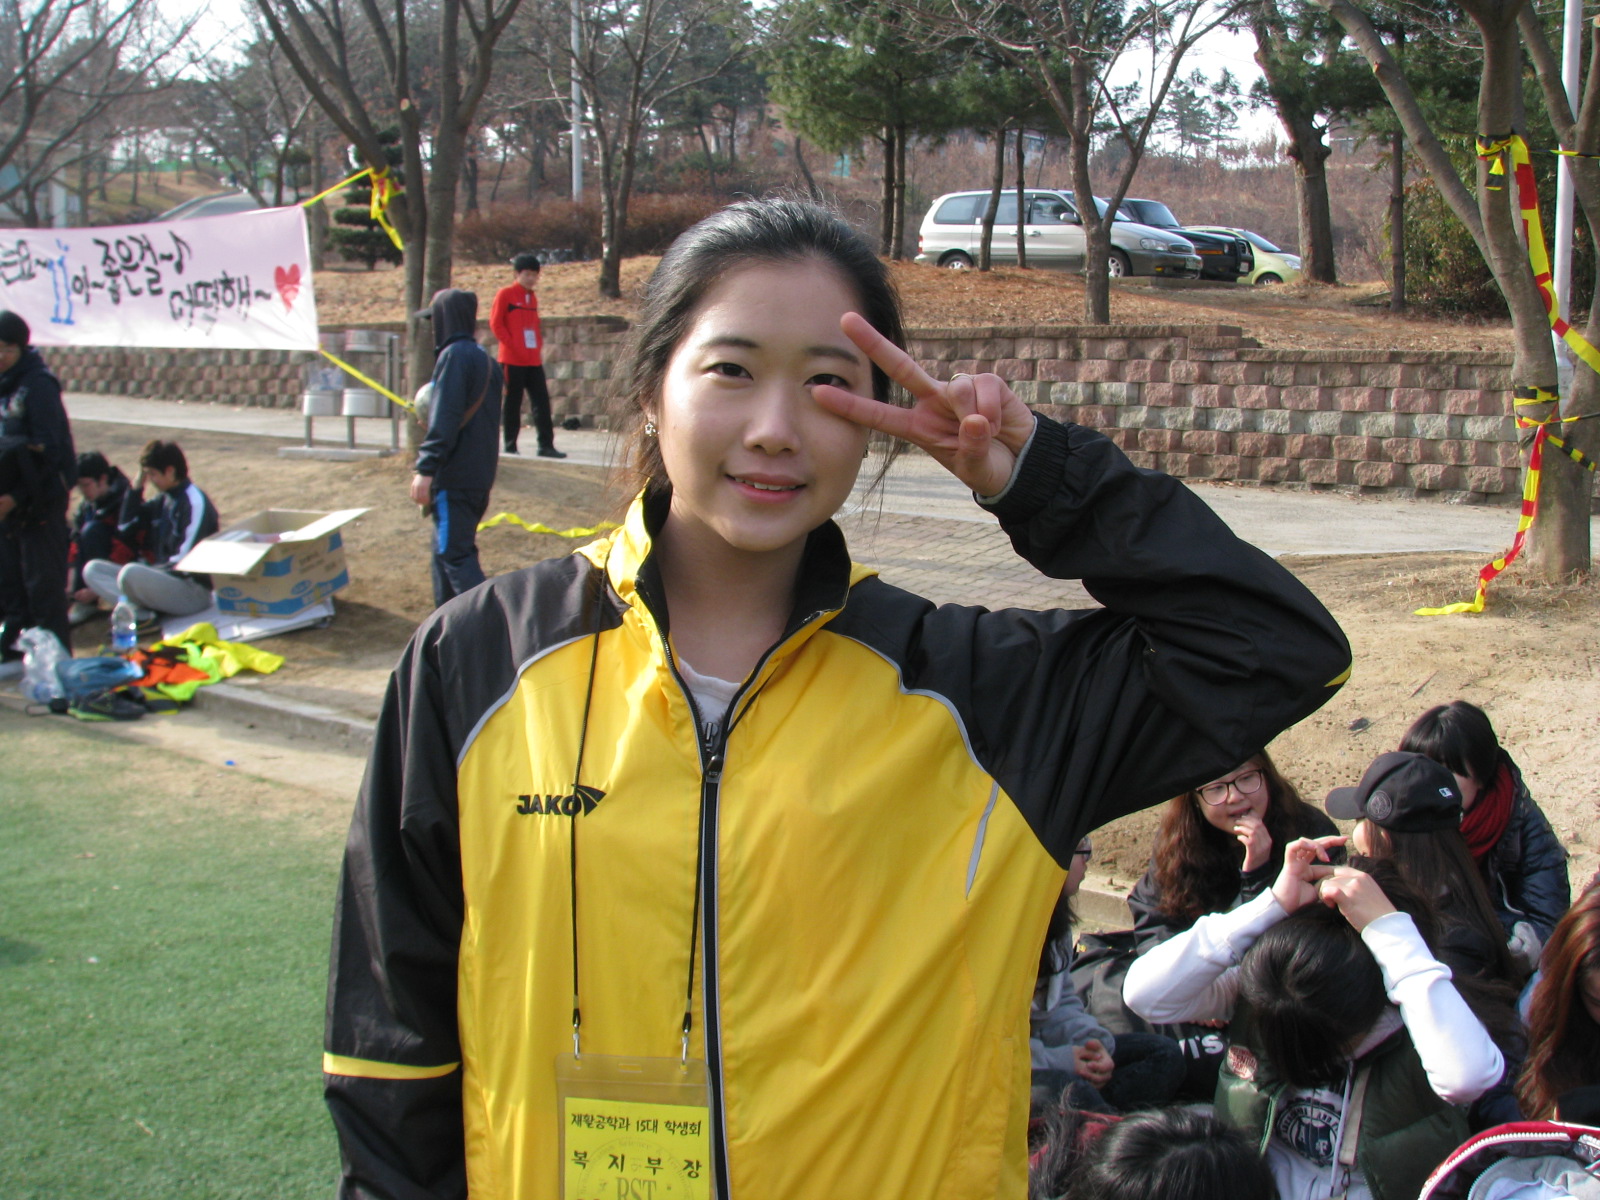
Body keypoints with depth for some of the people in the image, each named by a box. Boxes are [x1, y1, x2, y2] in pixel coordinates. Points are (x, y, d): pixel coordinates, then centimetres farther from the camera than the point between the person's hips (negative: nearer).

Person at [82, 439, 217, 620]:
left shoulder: (195, 502, -13)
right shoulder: (162, 500, 13)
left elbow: (186, 561, -18)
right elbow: (125, 530, 17)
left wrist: (150, 570, -13)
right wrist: (136, 488, 9)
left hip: (194, 589, -10)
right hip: (161, 578, 10)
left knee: (131, 573, -36)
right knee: (93, 569, 3)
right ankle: (140, 611, -19)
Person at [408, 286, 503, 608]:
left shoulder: (454, 355, -13)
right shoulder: (484, 358, 14)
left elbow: (445, 419, -21)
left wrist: (426, 469, -22)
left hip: (454, 476, -9)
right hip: (480, 473, 9)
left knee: (455, 555, -8)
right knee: (446, 549, 18)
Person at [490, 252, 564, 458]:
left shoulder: (532, 297, 16)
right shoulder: (505, 294, -4)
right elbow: (495, 323, -7)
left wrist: (540, 347, 11)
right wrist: (511, 344, -12)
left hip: (534, 360, 6)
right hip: (512, 361, -6)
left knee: (542, 401, 1)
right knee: (513, 403, 0)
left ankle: (546, 445, 2)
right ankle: (510, 446, 6)